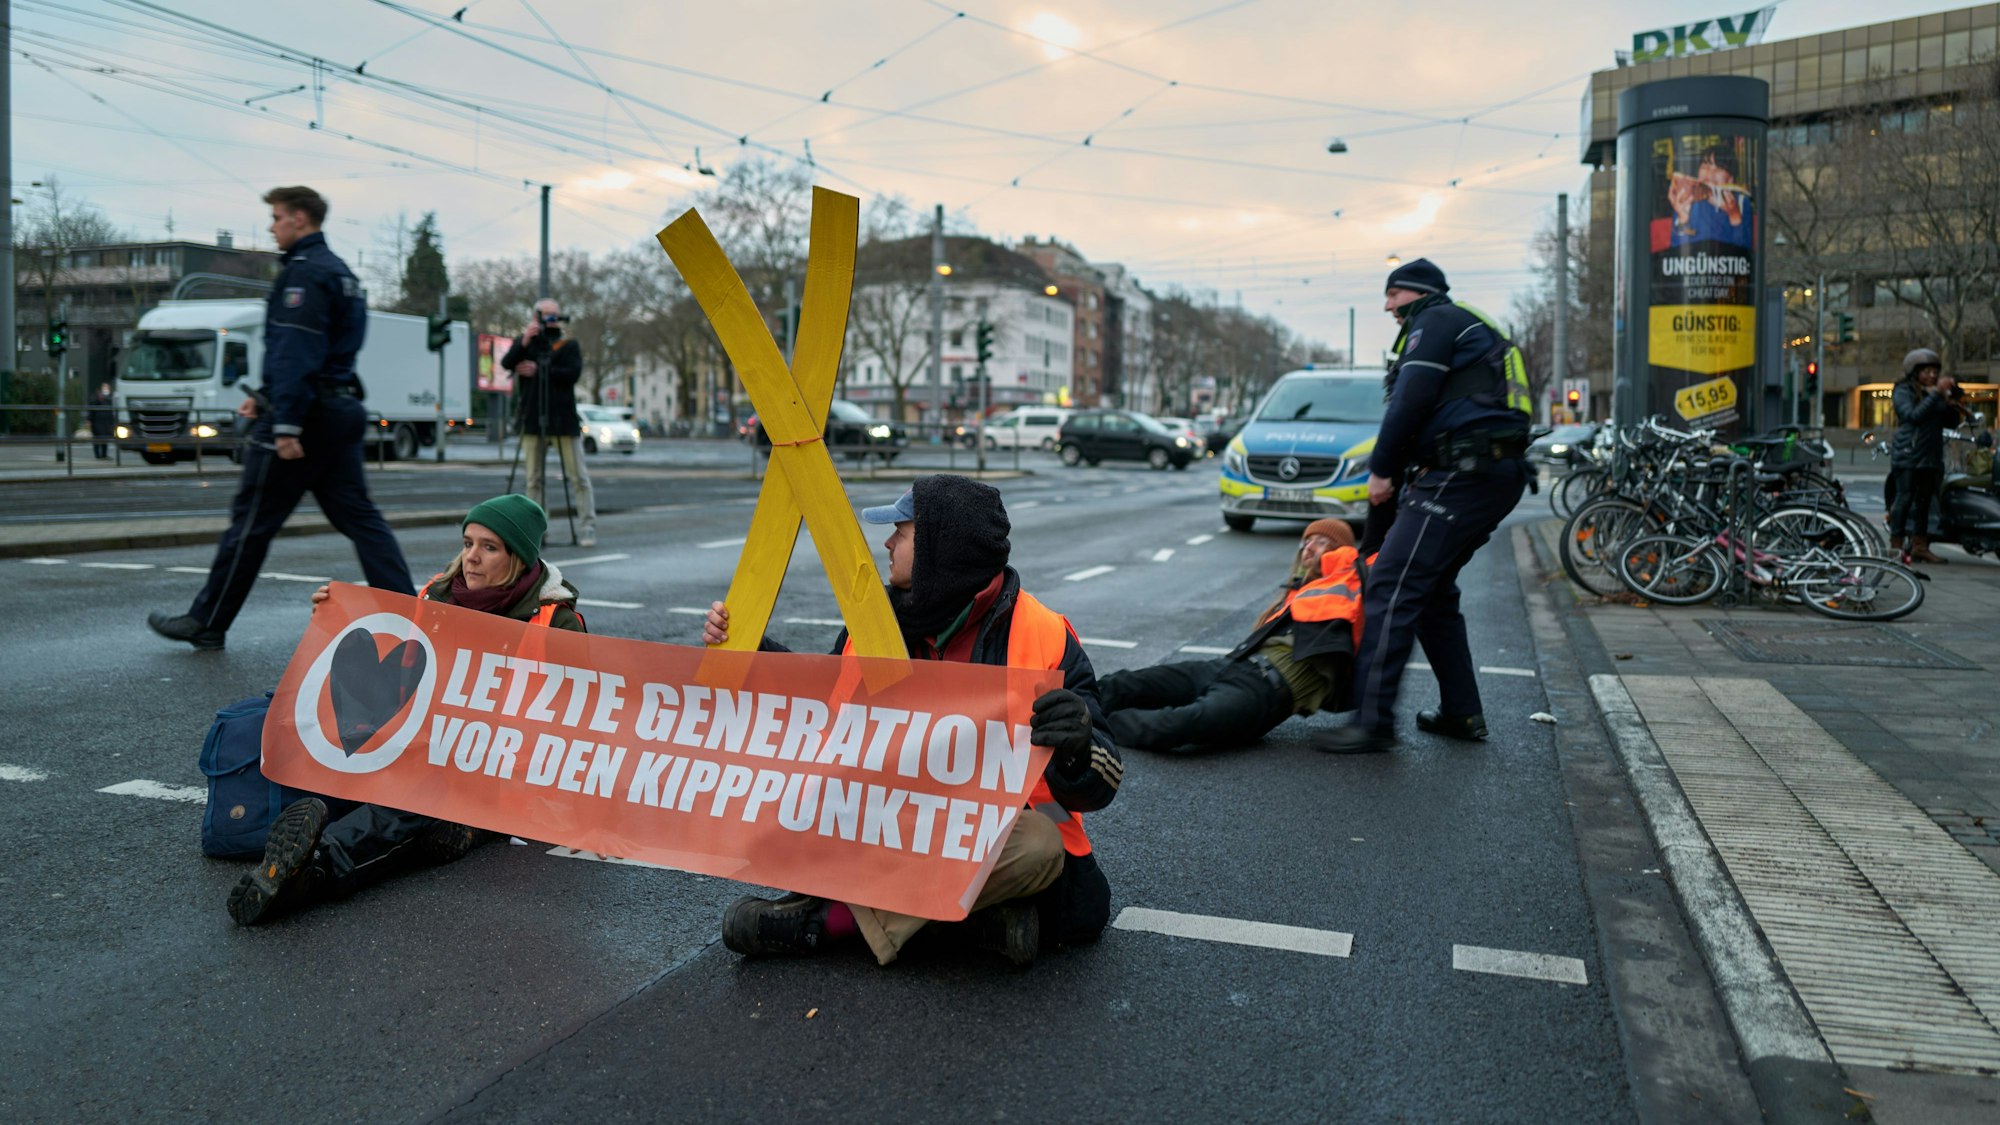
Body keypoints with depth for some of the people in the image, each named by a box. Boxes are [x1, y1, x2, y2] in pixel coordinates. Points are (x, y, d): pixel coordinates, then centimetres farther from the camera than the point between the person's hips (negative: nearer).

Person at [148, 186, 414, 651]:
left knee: (251, 521, 1)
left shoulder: (304, 272, -12)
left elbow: (297, 353, -21)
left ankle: (206, 622, 12)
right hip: (340, 411, 9)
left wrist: (285, 425, -24)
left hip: (303, 415, -9)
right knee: (359, 517, 6)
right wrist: (266, 399, 27)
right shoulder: (340, 272, 20)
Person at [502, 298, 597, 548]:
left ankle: (588, 527, -4)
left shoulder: (569, 345, 8)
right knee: (534, 478, 5)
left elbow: (573, 373, -9)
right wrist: (524, 342, -19)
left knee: (578, 476, -5)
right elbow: (506, 363, -5)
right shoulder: (524, 342, 13)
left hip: (563, 421, -2)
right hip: (532, 421, 2)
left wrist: (539, 371, -10)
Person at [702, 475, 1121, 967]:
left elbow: (1095, 791, -16)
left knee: (1040, 846, -37)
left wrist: (1075, 746, -39)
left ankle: (833, 918, -24)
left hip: (1000, 832, -3)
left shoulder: (1045, 639, -14)